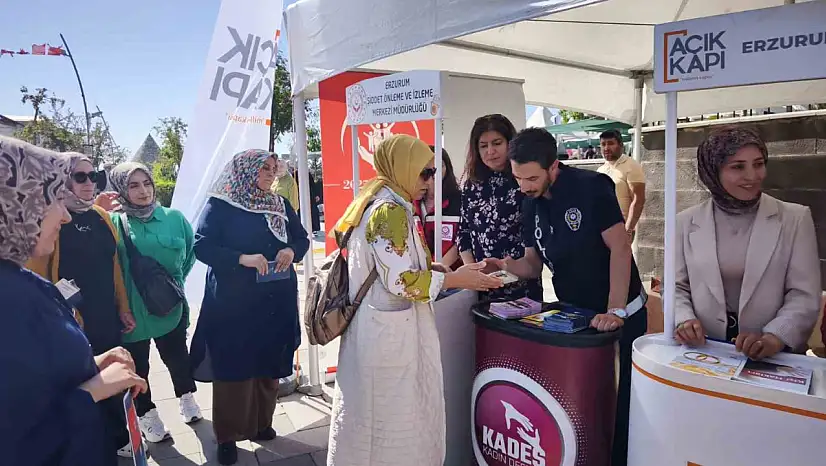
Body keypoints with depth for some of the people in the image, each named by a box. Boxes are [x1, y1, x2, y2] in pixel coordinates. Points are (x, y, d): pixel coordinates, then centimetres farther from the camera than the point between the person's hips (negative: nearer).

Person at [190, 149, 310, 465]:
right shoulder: (219, 205, -5)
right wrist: (242, 259, -24)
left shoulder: (281, 205, 9)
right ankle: (227, 436, 21)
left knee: (270, 366, 12)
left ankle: (261, 423, 33)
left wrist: (291, 251, -12)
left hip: (276, 303, 5)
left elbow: (302, 238, 10)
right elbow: (201, 246, -12)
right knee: (233, 368, 3)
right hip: (233, 303, -4)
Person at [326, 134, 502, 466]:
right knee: (394, 420, 5)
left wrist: (452, 272, 10)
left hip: (378, 329, 10)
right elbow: (400, 282, -22)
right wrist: (455, 280, -11)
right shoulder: (391, 209, -18)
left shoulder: (376, 202, 13)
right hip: (389, 335, -10)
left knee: (374, 418, 21)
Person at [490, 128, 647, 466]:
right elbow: (534, 264, 3)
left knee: (620, 399, 9)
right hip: (573, 313, 6)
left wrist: (615, 311, -25)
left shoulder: (591, 187, -20)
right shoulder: (530, 204, -2)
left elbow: (620, 248, -20)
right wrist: (505, 266, -18)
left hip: (620, 314, -5)